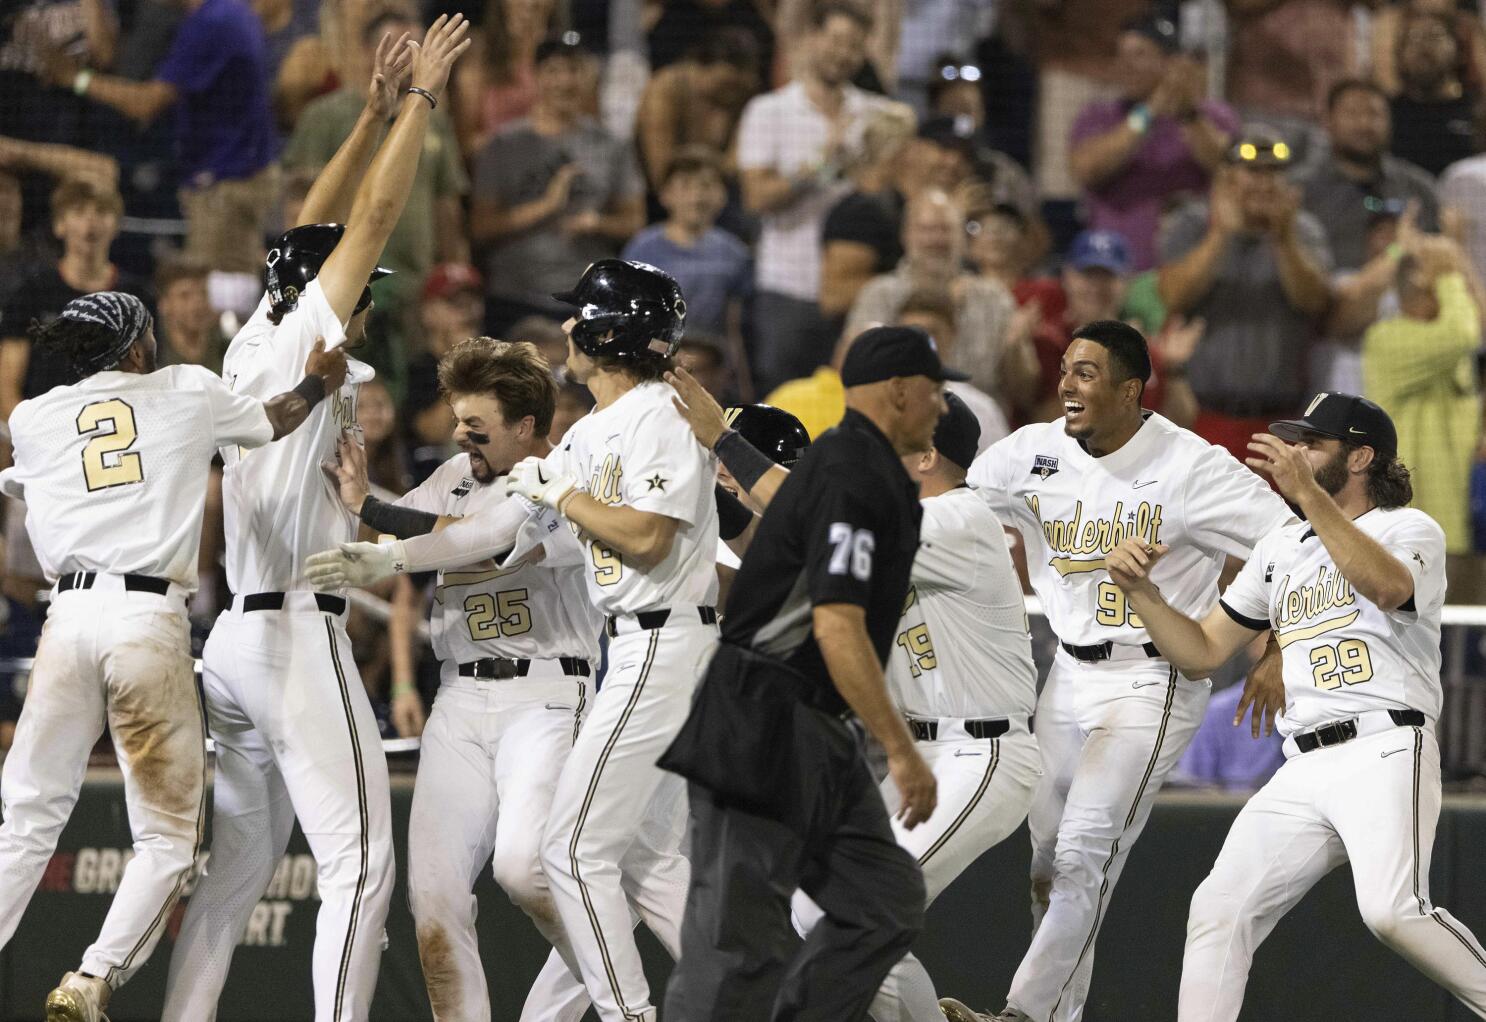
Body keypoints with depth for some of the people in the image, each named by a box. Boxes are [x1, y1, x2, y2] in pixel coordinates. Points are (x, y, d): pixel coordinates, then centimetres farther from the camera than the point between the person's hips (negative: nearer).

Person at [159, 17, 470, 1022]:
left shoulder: (252, 351, 13)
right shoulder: (302, 347, -7)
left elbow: (318, 226, 22)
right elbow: (373, 217, -8)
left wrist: (376, 110, 21)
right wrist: (418, 98, -1)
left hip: (234, 638, 9)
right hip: (298, 634, -9)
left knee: (238, 864, 12)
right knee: (359, 861, -10)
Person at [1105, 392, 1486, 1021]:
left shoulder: (1410, 529, 4)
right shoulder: (1280, 550, 25)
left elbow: (1388, 587, -22)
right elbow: (1201, 651, 26)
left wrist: (1307, 493, -26)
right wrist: (1139, 591, 9)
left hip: (1387, 752, -7)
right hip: (1302, 772, 7)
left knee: (1391, 910, -28)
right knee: (1218, 910, -6)